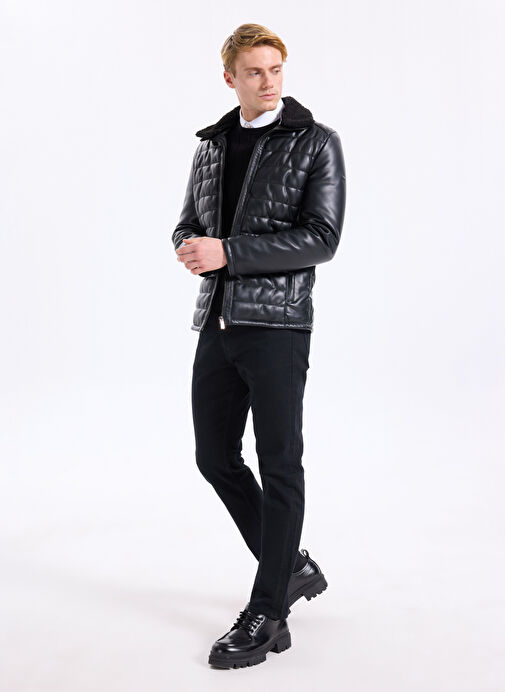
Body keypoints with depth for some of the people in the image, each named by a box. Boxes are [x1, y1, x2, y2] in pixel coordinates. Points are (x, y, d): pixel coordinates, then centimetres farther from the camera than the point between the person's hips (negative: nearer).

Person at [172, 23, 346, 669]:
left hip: (276, 324, -6)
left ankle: (266, 615, 12)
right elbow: (189, 225, 18)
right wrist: (194, 248, -7)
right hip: (217, 322, 7)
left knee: (280, 468, 0)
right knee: (216, 458, 11)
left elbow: (322, 238, -13)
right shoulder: (212, 144, 15)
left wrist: (228, 250, -18)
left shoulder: (317, 143, -3)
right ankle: (294, 568, 30)